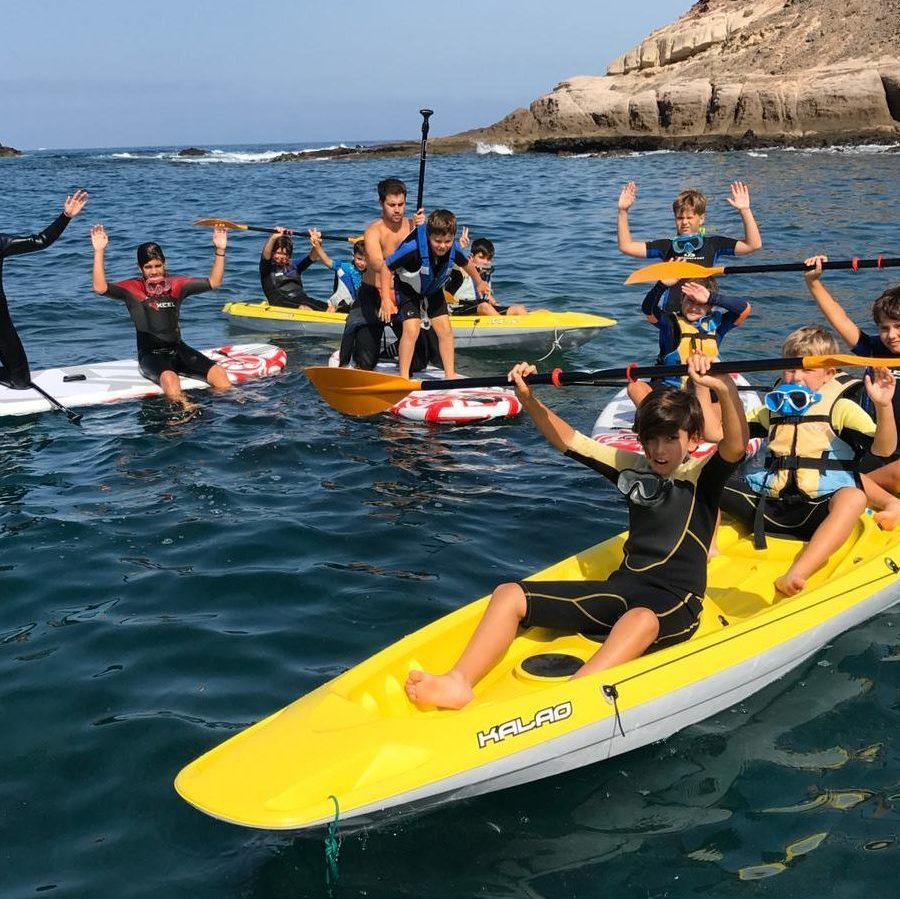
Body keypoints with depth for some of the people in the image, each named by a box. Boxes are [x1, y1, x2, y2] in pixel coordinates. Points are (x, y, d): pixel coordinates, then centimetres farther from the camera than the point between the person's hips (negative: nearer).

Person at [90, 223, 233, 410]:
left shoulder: (176, 285, 9)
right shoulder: (132, 289, 0)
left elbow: (213, 282, 8)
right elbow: (100, 288, -16)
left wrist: (220, 250, -2)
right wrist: (99, 252, -23)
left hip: (178, 349, 4)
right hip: (150, 354, -4)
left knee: (218, 373, -20)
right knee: (169, 378, -38)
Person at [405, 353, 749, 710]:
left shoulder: (701, 476, 0)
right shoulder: (632, 467, 14)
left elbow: (736, 446, -22)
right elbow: (568, 440, 15)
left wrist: (724, 388, -38)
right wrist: (528, 399, 1)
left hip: (675, 601, -6)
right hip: (621, 587, 6)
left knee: (641, 619, -44)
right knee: (509, 594, -8)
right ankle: (458, 682, -29)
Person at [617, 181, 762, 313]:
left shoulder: (712, 244, 9)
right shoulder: (667, 246, 11)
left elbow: (753, 245, 2)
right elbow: (626, 246, 8)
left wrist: (744, 210, -7)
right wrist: (623, 211, 0)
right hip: (671, 313, 1)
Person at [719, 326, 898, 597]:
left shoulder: (840, 408, 1)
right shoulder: (774, 408, 17)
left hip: (820, 510, -4)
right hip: (768, 505, 4)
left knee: (854, 498, -39)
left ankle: (796, 575, -55)